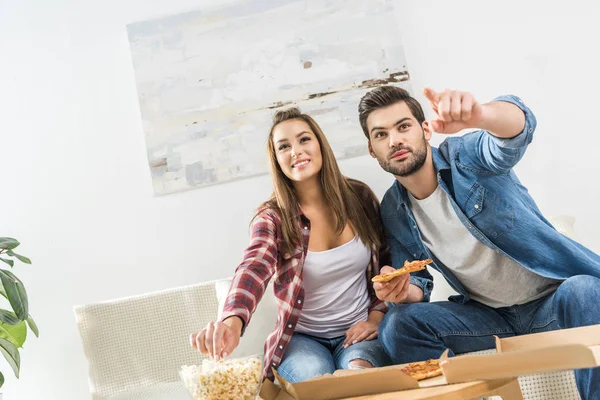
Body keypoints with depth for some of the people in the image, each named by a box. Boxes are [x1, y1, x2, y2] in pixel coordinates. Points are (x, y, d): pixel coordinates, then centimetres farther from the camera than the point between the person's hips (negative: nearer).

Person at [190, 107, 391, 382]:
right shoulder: (272, 217, -9)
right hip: (302, 337, 0)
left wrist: (377, 316, -7)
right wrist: (233, 321, -51)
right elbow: (254, 269, -30)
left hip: (358, 331, 1)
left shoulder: (360, 197, -1)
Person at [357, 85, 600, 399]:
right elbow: (414, 286, 3)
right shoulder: (393, 212, -2)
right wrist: (404, 291, -22)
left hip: (555, 295, -3)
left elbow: (517, 129, -37)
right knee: (399, 323, -18)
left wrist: (479, 115, -61)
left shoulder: (465, 155, -14)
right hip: (489, 315, 4)